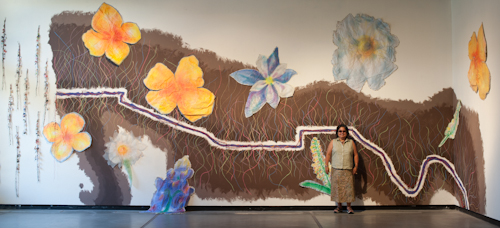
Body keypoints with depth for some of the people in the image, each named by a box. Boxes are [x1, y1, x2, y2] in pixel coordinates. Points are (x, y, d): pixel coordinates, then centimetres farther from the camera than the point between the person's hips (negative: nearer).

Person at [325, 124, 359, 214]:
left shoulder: (351, 142, 9)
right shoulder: (333, 142, 9)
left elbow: (355, 155, 9)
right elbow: (328, 154, 6)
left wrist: (356, 166, 0)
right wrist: (326, 165, -2)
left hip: (348, 170, 0)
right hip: (336, 169, 0)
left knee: (348, 187, -4)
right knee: (337, 187, 0)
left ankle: (349, 207, 5)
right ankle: (339, 206, 11)